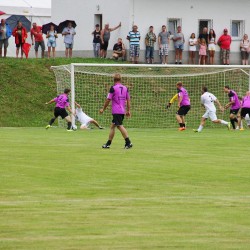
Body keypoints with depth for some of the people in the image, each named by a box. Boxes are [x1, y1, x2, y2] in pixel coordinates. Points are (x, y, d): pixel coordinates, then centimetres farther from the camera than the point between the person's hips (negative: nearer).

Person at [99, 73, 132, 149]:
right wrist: (128, 110, 17)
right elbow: (128, 100, 11)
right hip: (122, 111, 7)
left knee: (120, 126, -11)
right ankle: (108, 143, 19)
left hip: (116, 111, -7)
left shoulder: (113, 88, -9)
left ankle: (128, 142, -22)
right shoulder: (125, 88, 10)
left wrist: (103, 109, 5)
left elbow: (108, 100, -6)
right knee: (112, 126, 15)